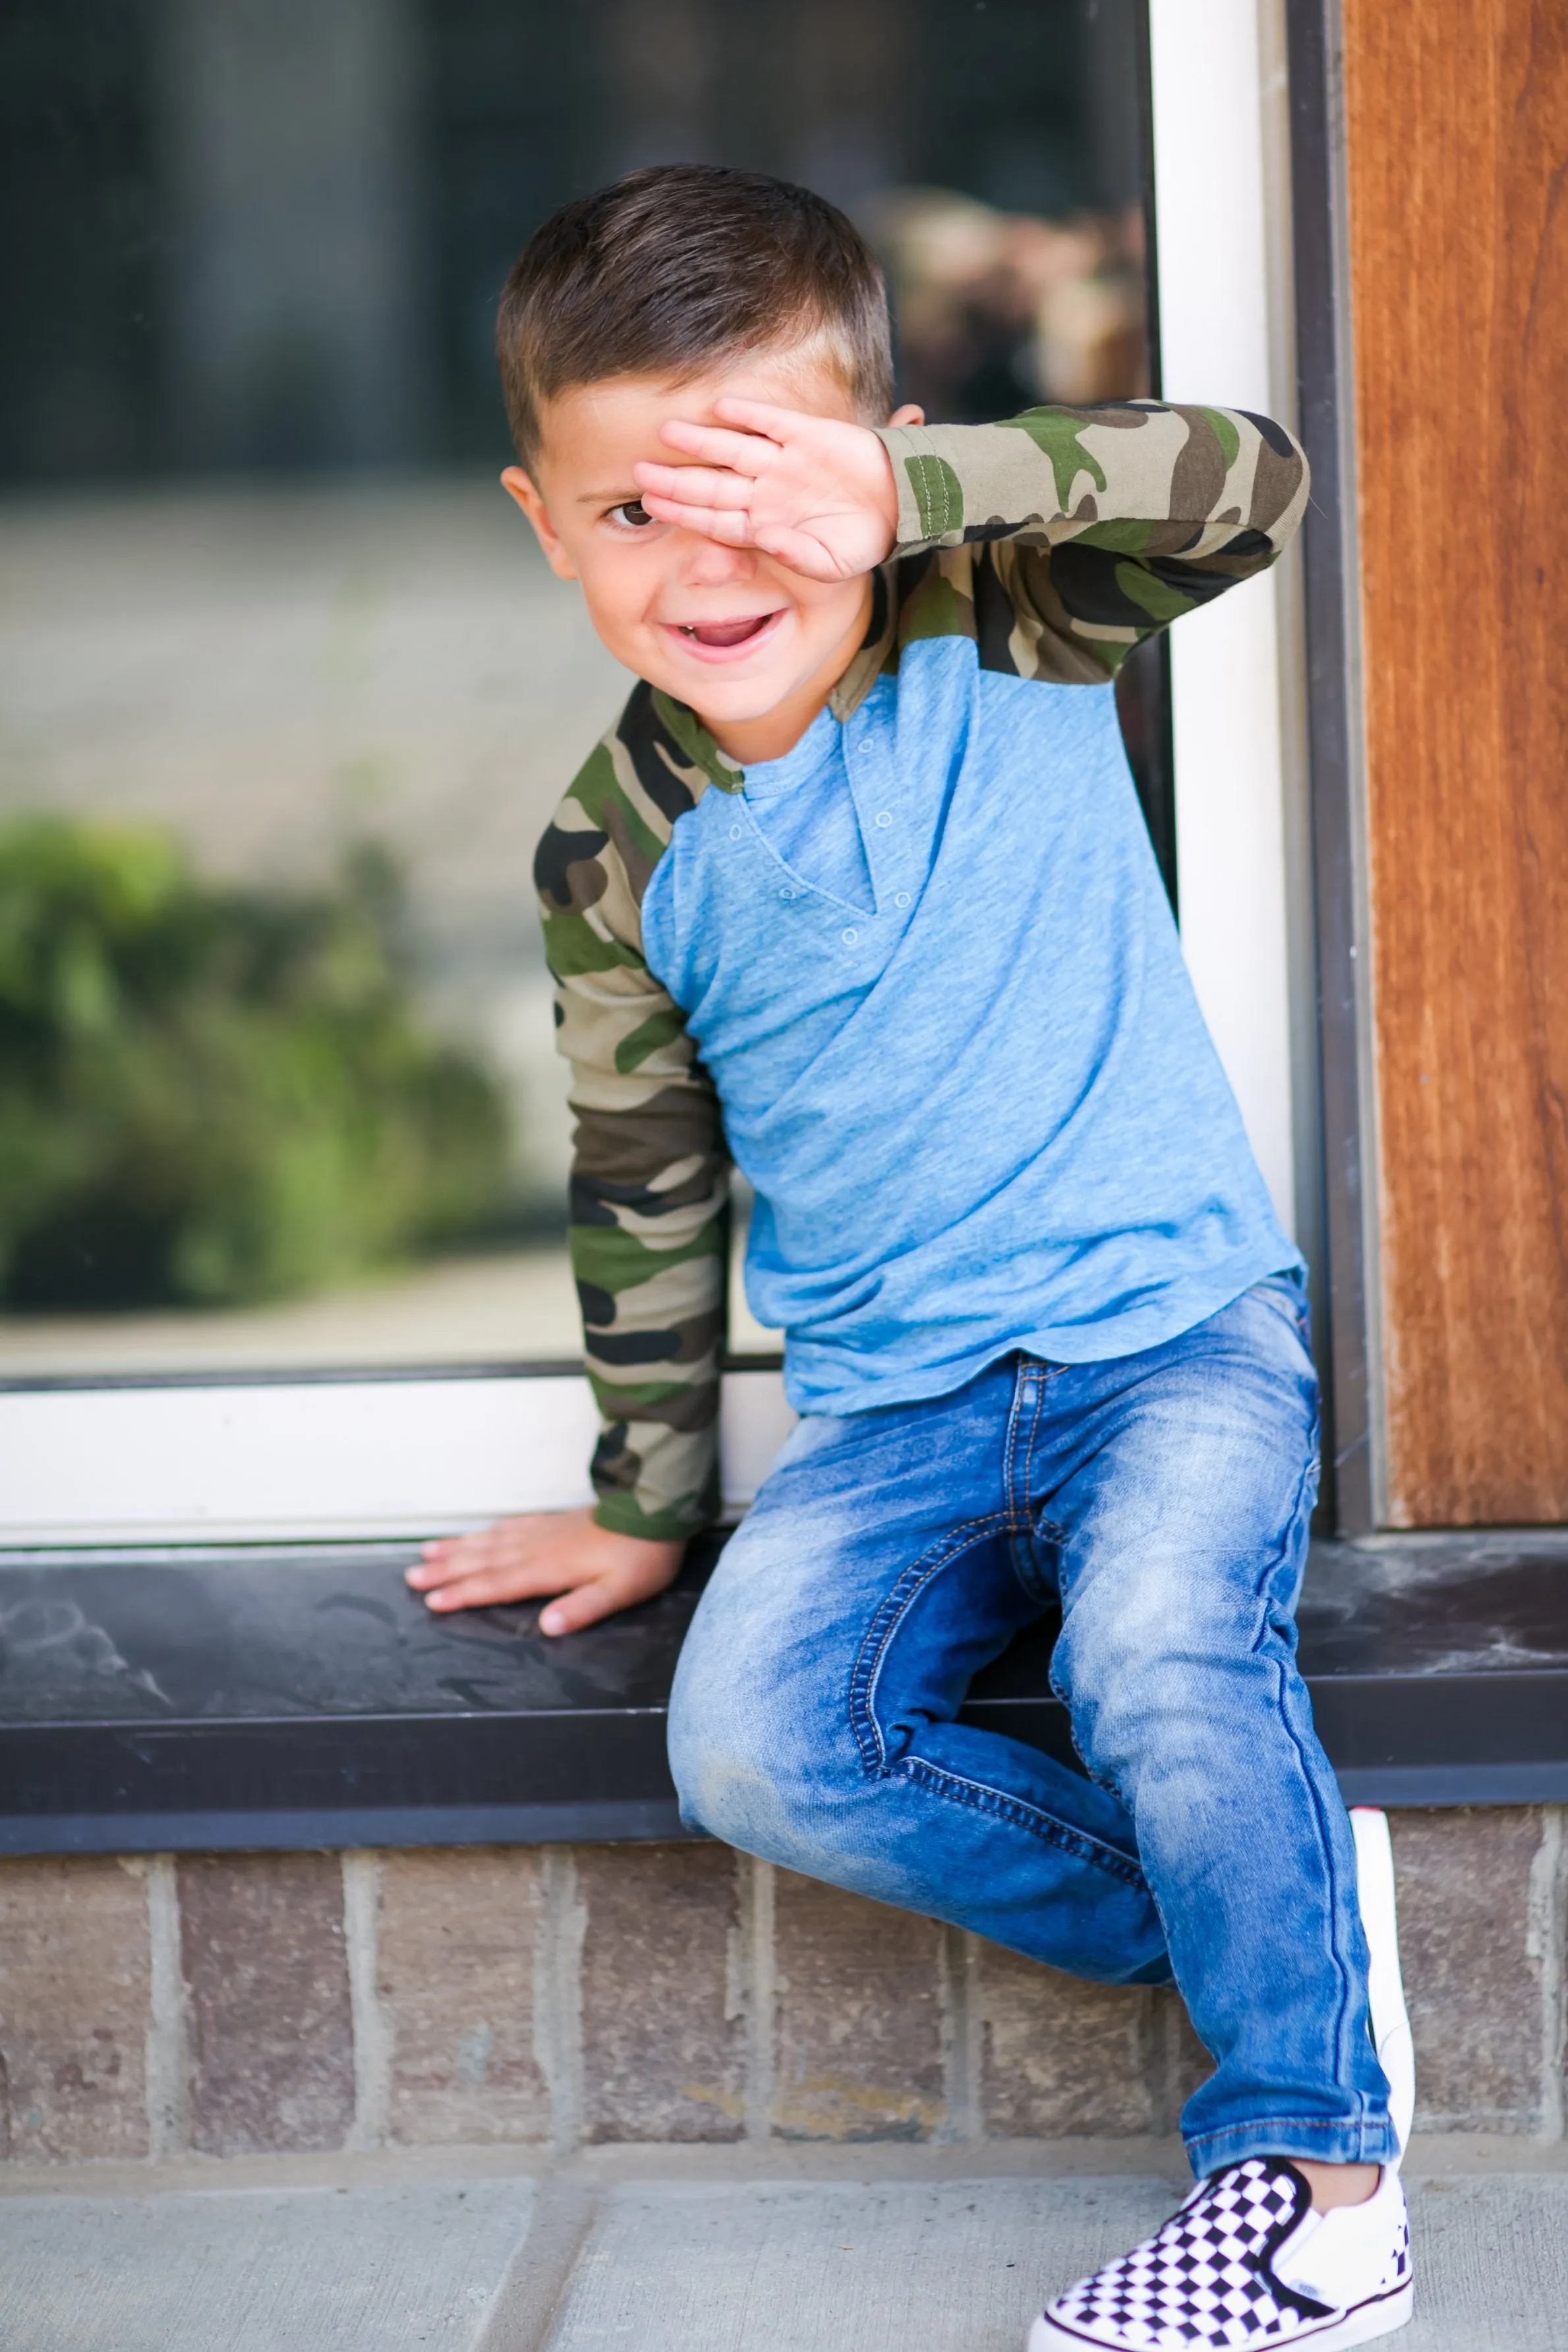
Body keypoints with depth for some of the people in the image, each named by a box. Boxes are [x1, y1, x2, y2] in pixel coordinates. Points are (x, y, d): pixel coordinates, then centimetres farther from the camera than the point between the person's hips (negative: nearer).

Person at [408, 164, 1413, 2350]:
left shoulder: (1010, 640, -6)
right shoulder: (620, 856, 0)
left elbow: (1248, 481, -24)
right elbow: (646, 1187, 11)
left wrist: (901, 497, -36)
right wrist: (649, 1502, 17)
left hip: (1174, 1326, -3)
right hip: (896, 1407, 3)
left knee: (1164, 1649, -32)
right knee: (754, 1739, -22)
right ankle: (1273, 1918, -11)